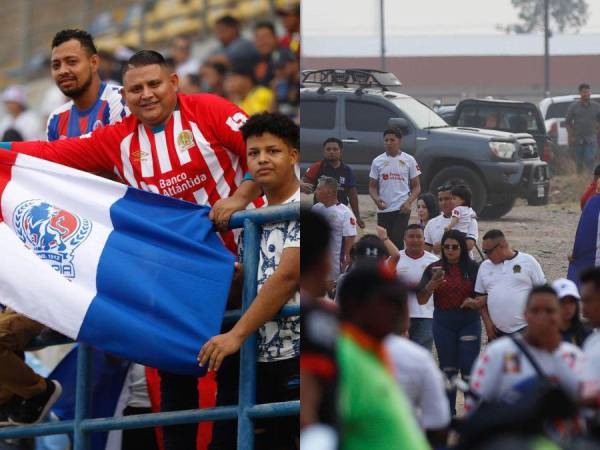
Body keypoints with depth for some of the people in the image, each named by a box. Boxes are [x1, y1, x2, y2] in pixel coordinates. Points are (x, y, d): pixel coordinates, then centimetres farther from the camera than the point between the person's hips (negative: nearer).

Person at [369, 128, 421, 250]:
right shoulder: (378, 161, 7)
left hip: (402, 209, -3)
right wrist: (376, 199, -12)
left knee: (397, 240, -15)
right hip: (383, 209, 3)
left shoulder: (408, 160, 3)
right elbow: (372, 186, 10)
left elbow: (416, 186, 5)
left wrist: (409, 202, -12)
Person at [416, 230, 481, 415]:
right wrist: (432, 284, -23)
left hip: (469, 321, -2)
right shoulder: (434, 268, 0)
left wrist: (474, 301, -16)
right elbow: (421, 299, -5)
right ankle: (448, 413, 16)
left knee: (469, 368, -6)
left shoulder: (473, 268, -2)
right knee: (448, 368, 8)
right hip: (443, 322, 2)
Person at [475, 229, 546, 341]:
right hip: (497, 333, 5)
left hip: (525, 330, -4)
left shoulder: (528, 261, -1)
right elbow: (480, 297, 14)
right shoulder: (485, 267, 11)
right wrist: (487, 323, 2)